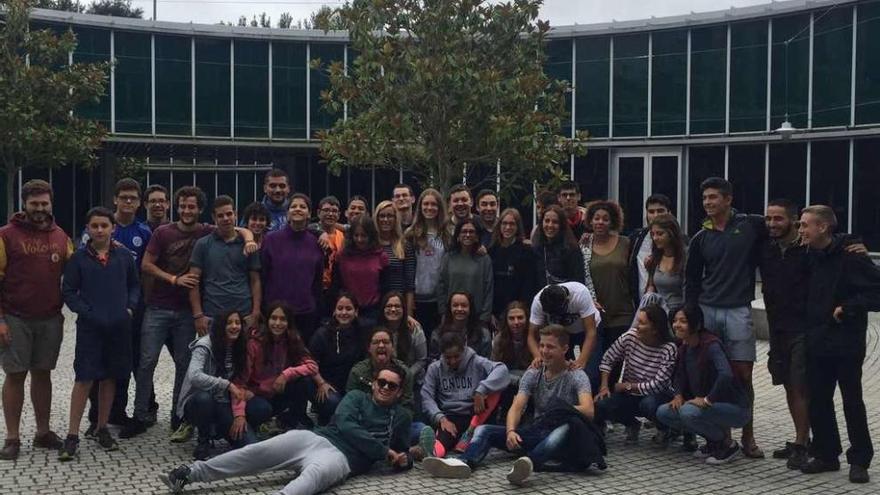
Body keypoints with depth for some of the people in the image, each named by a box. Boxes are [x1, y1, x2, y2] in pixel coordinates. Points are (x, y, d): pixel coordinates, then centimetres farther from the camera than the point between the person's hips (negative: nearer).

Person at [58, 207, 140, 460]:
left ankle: (102, 428, 23)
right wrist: (86, 311, -9)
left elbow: (135, 285, 13)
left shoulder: (124, 255, 3)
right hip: (90, 327, -2)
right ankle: (72, 435, 2)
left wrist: (130, 307, -2)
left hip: (119, 326, 2)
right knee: (84, 379, -5)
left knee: (110, 378, 10)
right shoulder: (79, 258, -1)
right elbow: (68, 291, 1)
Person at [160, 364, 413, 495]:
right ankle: (189, 473, -15)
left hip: (341, 457, -3)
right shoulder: (357, 397, 19)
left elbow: (401, 452, 29)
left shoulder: (402, 417, 22)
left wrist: (404, 459, 1)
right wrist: (385, 452, -2)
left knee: (314, 474, -40)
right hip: (315, 438, 3)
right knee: (256, 451, -16)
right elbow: (345, 425, 1)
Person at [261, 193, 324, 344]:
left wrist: (316, 306, 9)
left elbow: (318, 279, 12)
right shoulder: (271, 240, -1)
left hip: (307, 313, 2)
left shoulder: (315, 243, 6)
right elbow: (262, 276, 2)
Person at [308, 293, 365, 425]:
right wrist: (321, 383, -18)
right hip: (323, 386, -4)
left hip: (351, 386, 4)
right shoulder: (322, 334, -7)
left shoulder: (360, 334, 6)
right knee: (333, 402, -34)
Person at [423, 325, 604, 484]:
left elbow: (588, 411, -19)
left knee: (565, 429, -40)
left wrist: (562, 412, -32)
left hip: (561, 443, -5)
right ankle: (465, 463, -41)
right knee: (484, 430, -9)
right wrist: (511, 431, -23)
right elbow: (517, 407, -4)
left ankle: (528, 463, -67)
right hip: (535, 433, 5)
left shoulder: (577, 376, -3)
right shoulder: (533, 374, 10)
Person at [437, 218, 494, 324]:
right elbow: (441, 288, 6)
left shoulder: (484, 260, 2)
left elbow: (488, 290, 0)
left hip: (477, 316, -1)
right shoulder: (448, 258, 6)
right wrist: (443, 314, 0)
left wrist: (485, 317, -6)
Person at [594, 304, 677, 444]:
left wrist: (627, 386, -16)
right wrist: (604, 386, -10)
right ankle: (632, 425, 10)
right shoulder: (630, 336, -10)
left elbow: (658, 385, -23)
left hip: (657, 396, -3)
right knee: (600, 406, -22)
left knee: (648, 404, -39)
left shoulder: (669, 349, -21)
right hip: (629, 396, 3)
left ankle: (666, 427, 0)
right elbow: (607, 360, 1)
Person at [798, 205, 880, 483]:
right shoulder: (811, 257, 8)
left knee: (852, 402, 4)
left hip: (846, 345, -6)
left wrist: (847, 308, -18)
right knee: (818, 402, 10)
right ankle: (825, 455, 23)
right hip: (817, 343, 6)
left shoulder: (850, 258, -14)